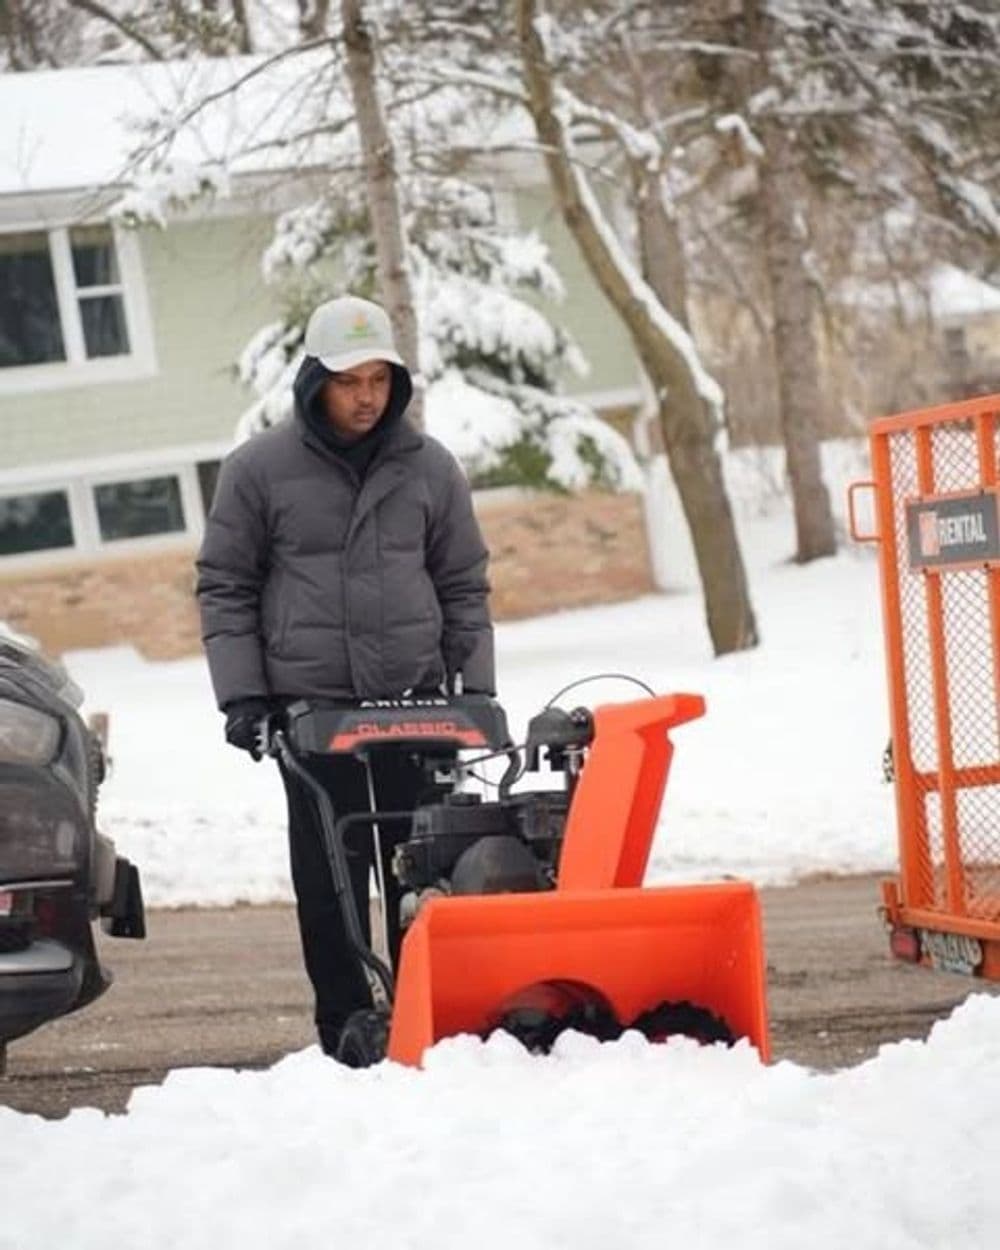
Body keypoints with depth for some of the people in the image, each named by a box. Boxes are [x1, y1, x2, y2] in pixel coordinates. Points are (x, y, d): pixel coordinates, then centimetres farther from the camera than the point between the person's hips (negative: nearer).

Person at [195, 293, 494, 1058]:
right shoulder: (259, 470, 0)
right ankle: (347, 1030, 5)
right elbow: (225, 588, 3)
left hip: (414, 701, 2)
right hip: (311, 707, -2)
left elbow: (464, 587, 11)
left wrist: (477, 689, 4)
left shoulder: (429, 468, 6)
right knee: (330, 878, 0)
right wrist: (241, 695, -5)